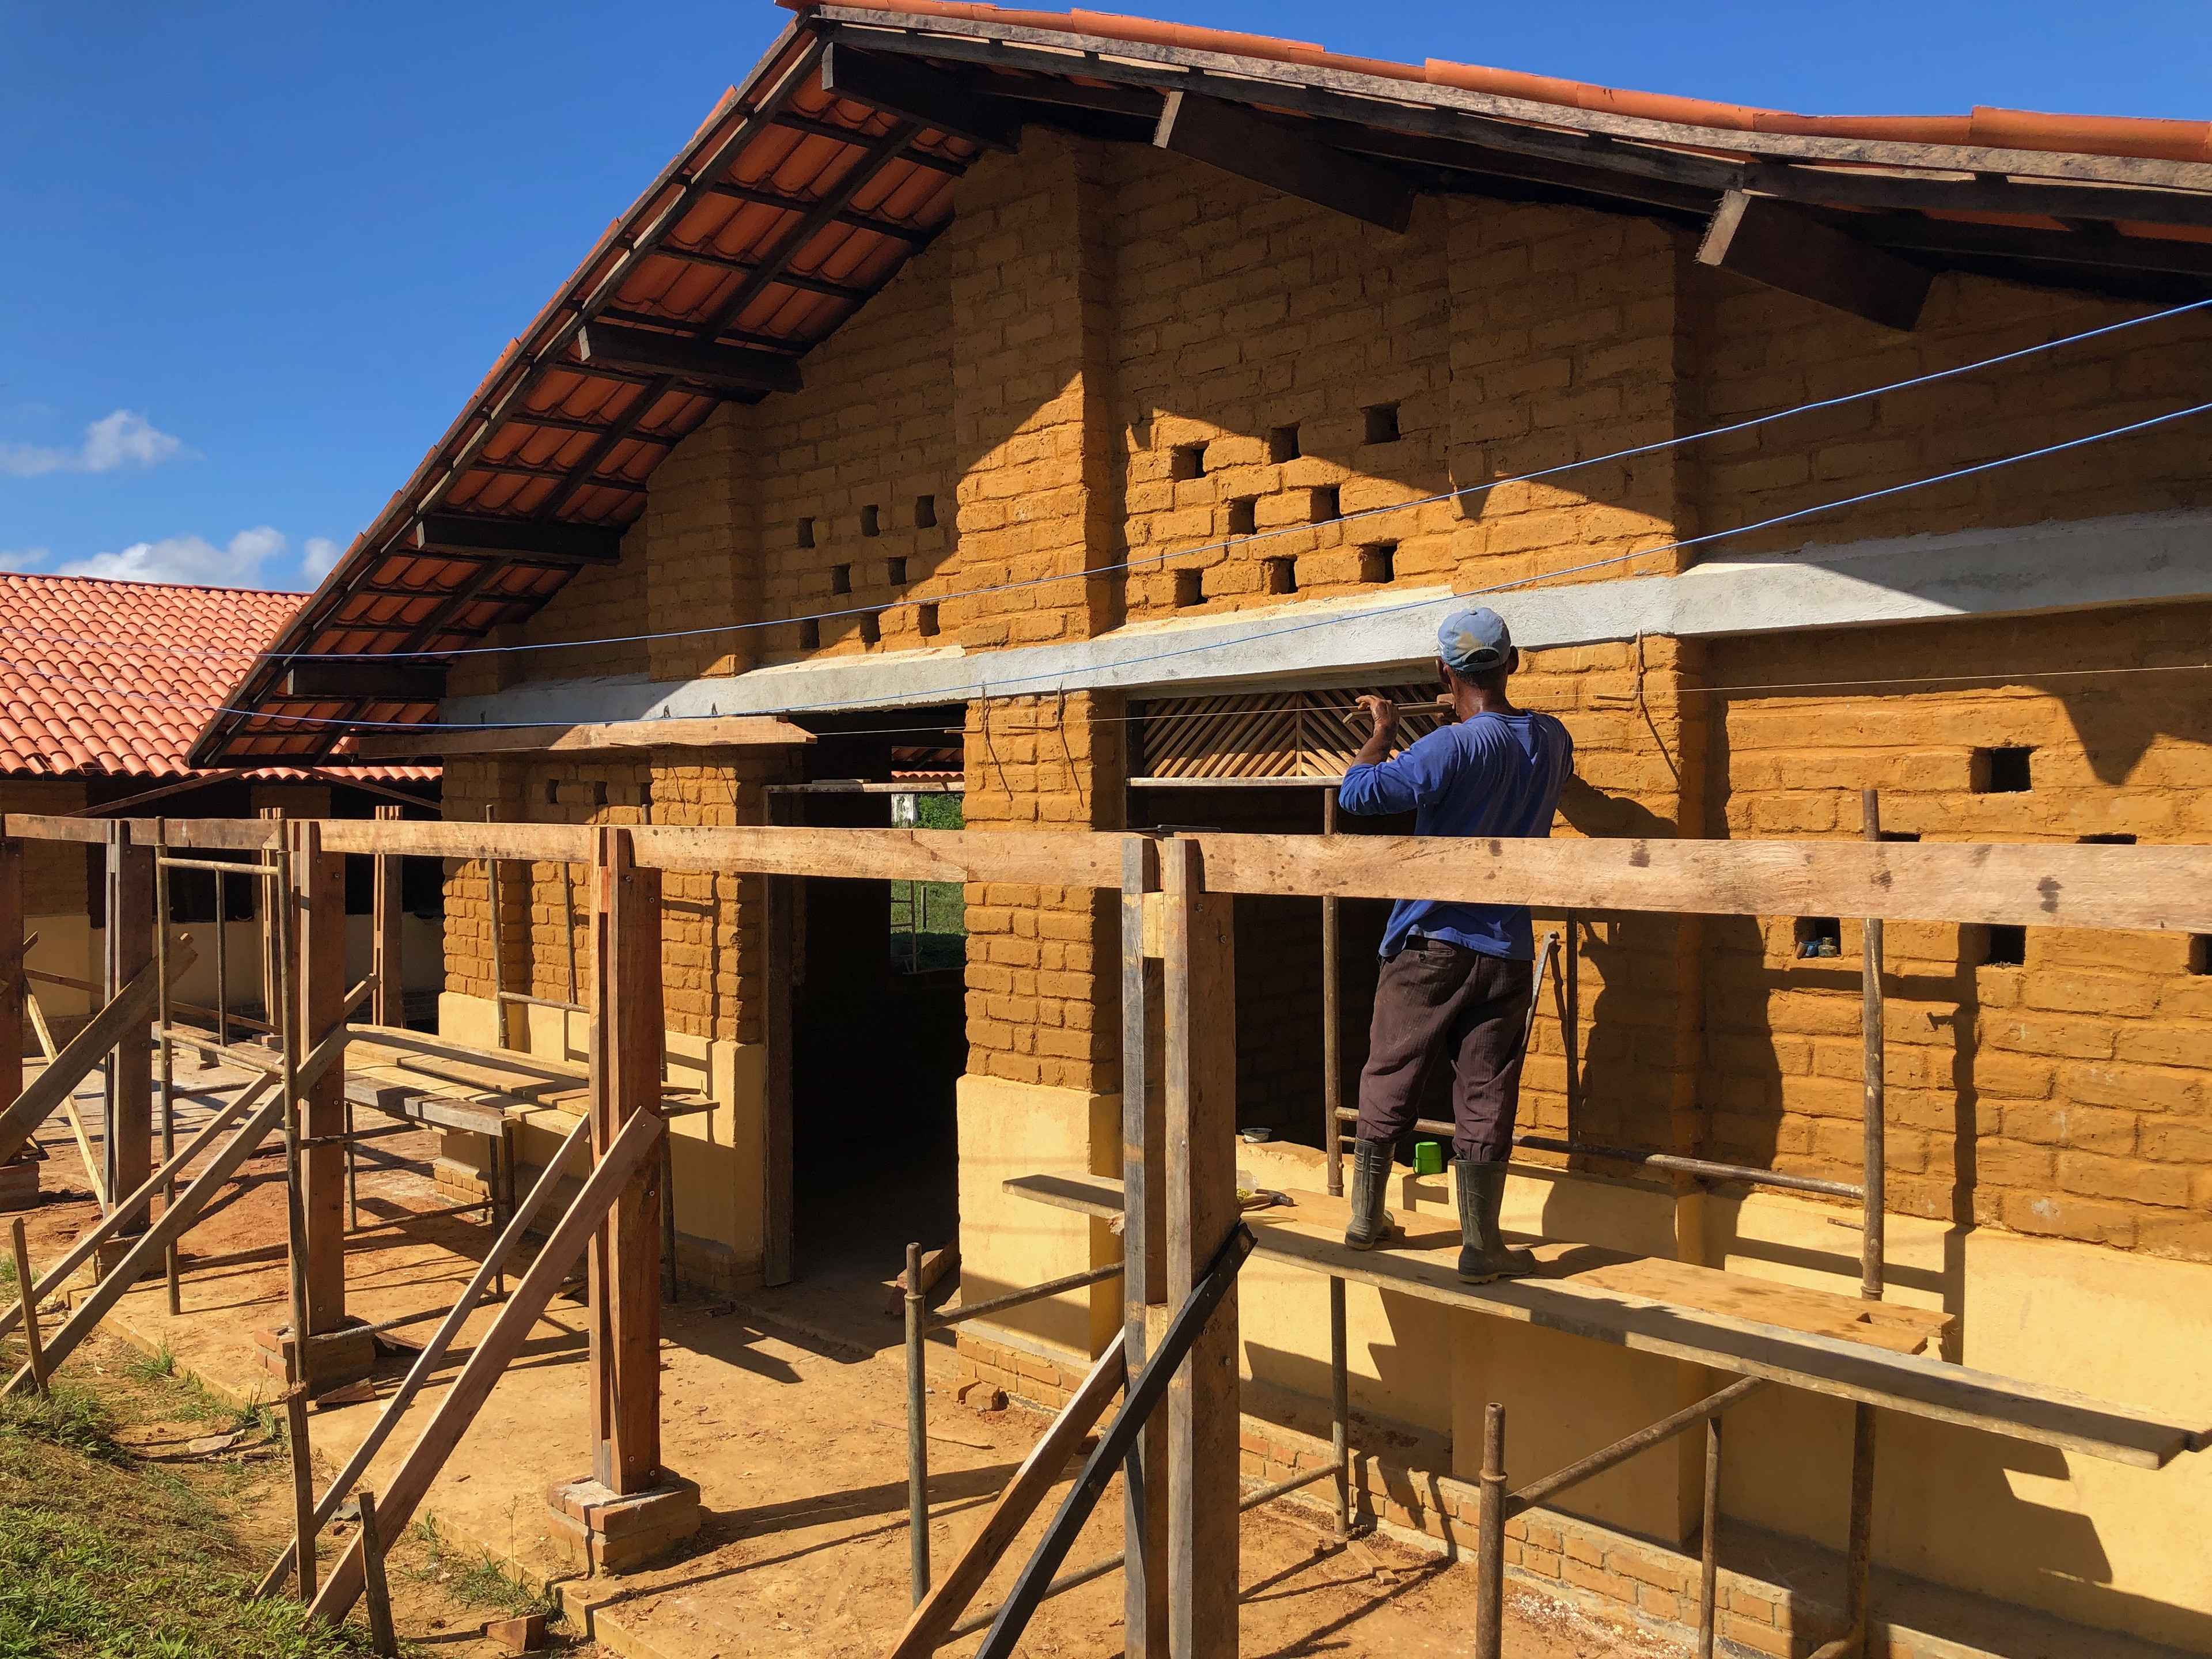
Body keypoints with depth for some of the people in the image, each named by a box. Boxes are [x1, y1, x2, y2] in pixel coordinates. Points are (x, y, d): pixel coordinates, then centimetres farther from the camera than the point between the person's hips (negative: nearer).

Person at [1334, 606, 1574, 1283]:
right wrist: (1473, 718, 34)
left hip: (1430, 944, -3)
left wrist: (1382, 731, -2)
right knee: (1485, 1095, 6)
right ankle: (1481, 1247, 11)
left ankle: (1366, 1219, 23)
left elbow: (1357, 791, -18)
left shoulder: (1452, 749, -16)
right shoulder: (1553, 742, 3)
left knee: (1388, 1080, 11)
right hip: (1506, 952, 4)